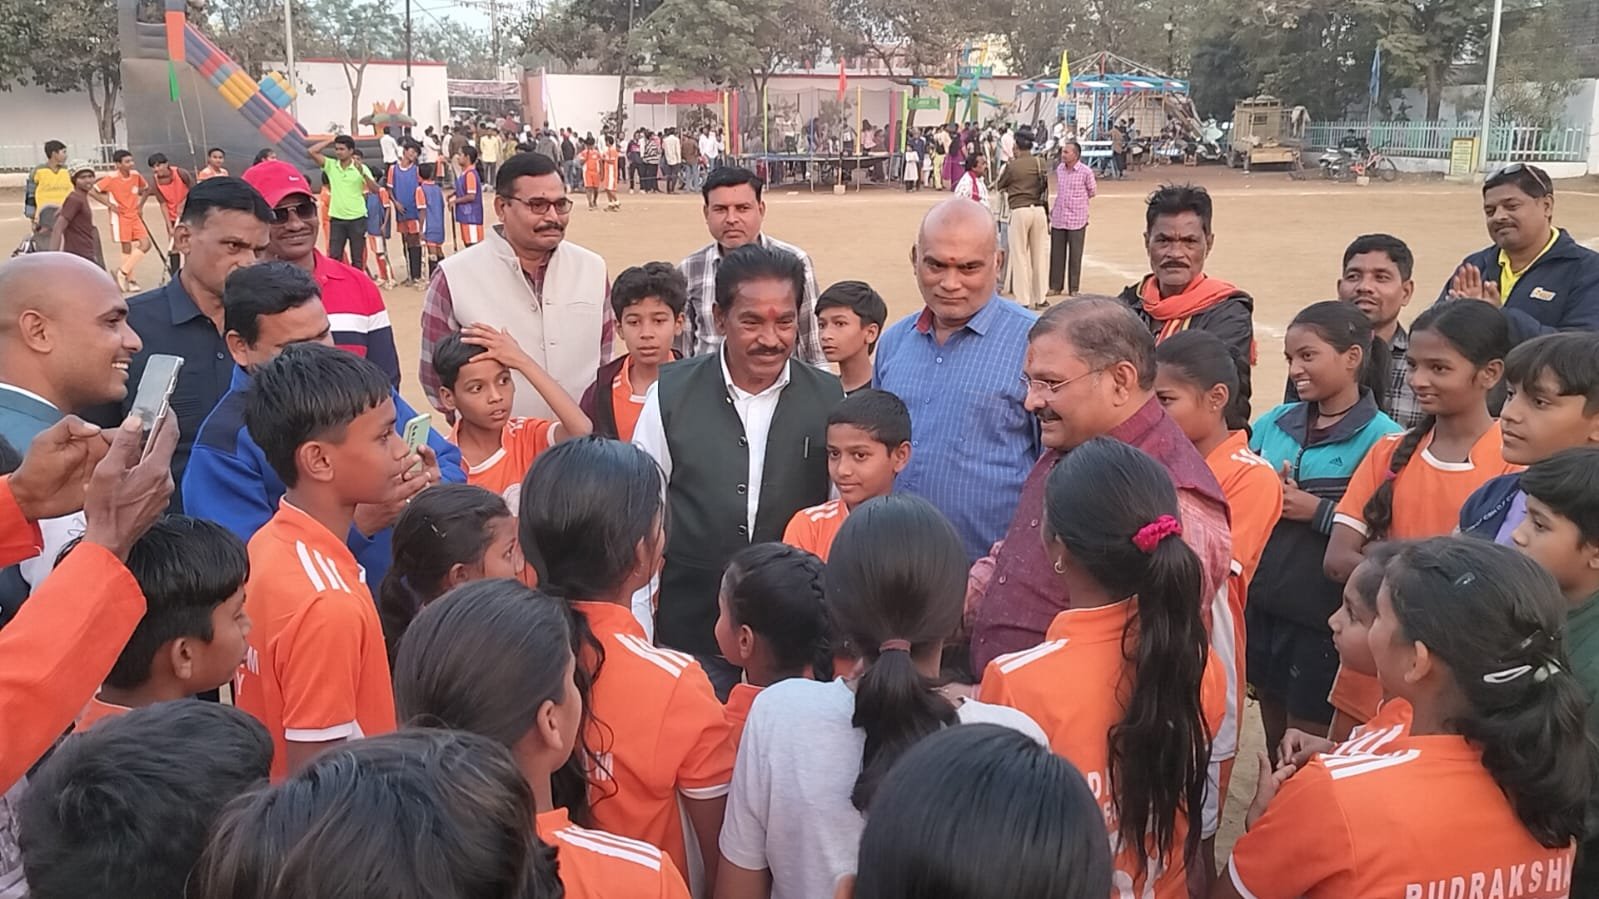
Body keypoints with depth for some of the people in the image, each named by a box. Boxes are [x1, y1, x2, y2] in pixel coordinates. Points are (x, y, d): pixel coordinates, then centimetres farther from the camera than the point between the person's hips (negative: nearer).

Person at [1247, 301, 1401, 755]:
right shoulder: (1274, 422, 4)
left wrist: (1317, 511, -18)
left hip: (1324, 617, -5)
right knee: (1273, 739, 18)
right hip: (1261, 603, 5)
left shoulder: (1382, 437, -11)